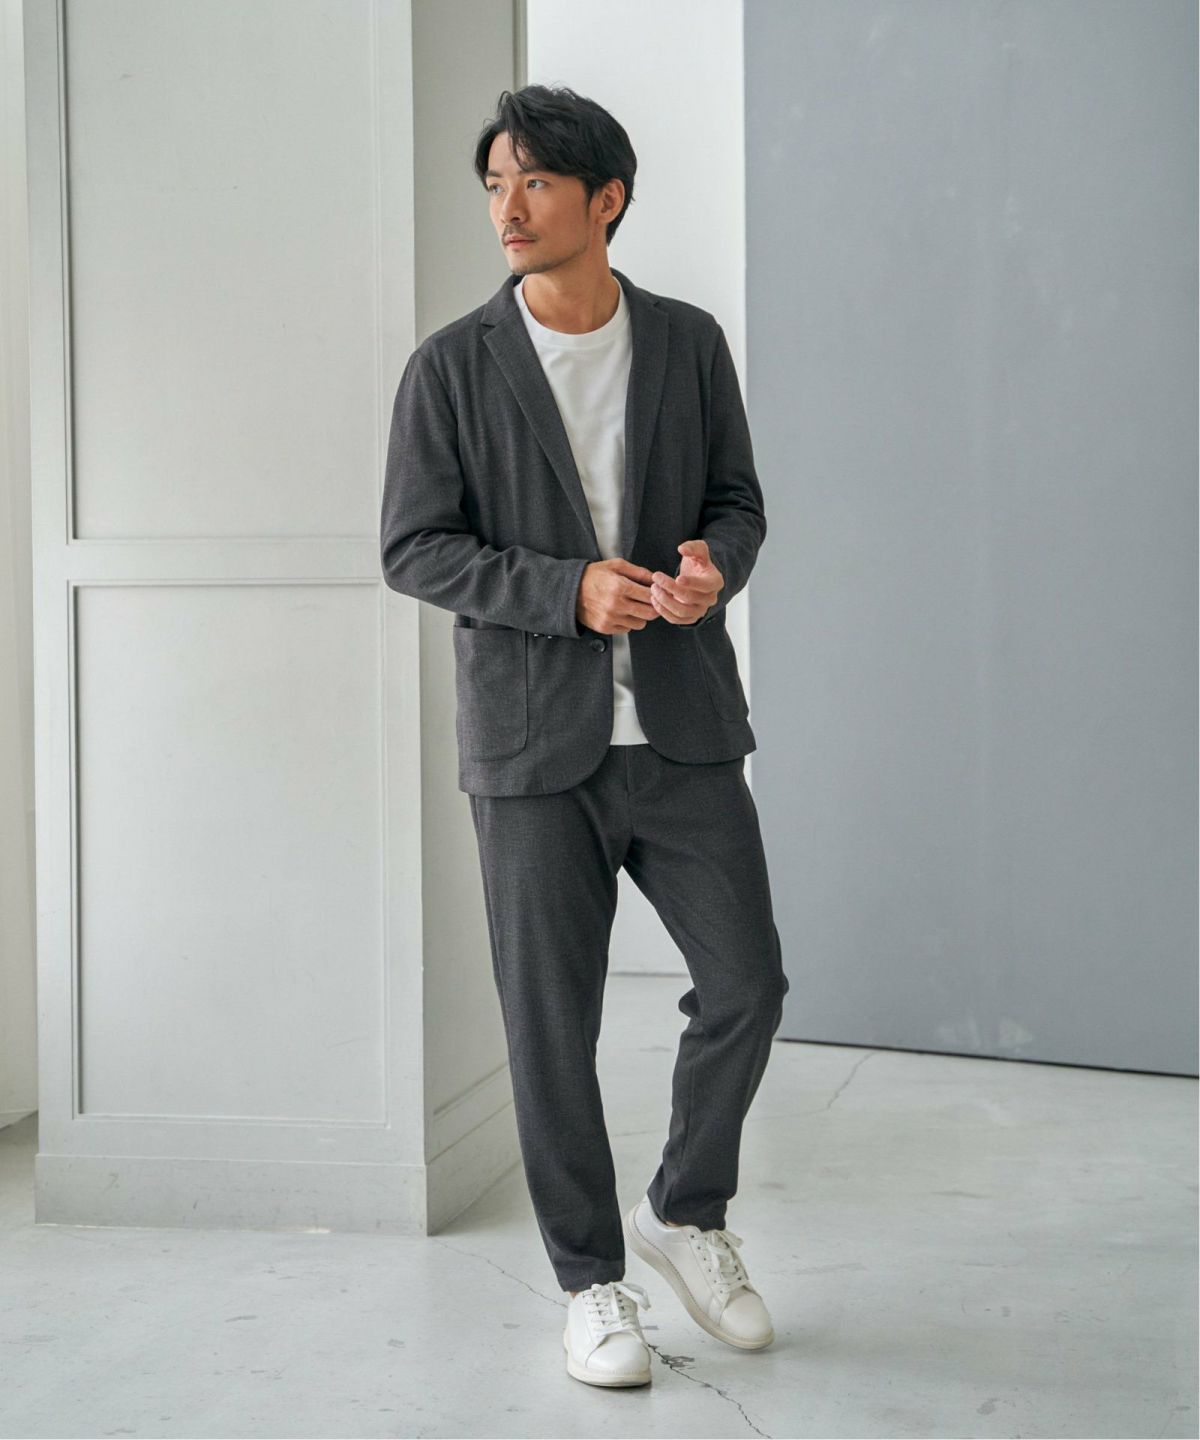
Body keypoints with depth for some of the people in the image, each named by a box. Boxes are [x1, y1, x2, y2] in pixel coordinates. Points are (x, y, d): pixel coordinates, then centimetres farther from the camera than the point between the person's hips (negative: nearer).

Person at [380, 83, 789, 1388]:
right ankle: (592, 1281, 21)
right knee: (550, 1021, 3)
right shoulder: (453, 368, -2)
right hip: (535, 739, -2)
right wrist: (569, 591, -18)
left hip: (680, 727, 2)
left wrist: (713, 565, -14)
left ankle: (686, 1212, 25)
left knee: (745, 983, -1)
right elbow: (414, 549, -4)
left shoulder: (688, 344, 4)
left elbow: (737, 501, 11)